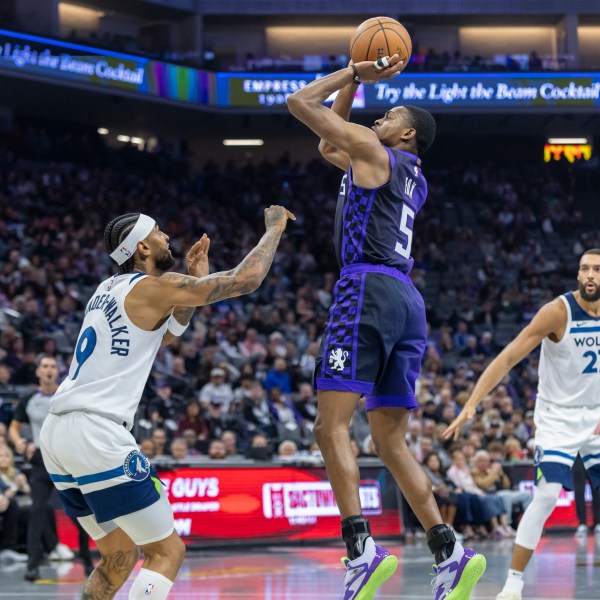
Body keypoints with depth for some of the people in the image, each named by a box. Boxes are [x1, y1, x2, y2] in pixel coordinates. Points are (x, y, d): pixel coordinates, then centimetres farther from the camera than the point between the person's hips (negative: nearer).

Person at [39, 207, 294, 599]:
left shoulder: (109, 290, 20)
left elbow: (163, 334, 37)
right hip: (97, 433, -9)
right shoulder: (152, 287, -4)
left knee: (121, 556, 20)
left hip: (55, 434, 9)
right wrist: (275, 227, 11)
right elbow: (247, 278, -5)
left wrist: (195, 280, 25)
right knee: (168, 552, -3)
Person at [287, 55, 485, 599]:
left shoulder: (374, 152, 3)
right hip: (407, 301, 9)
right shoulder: (413, 179, 27)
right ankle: (449, 554, -2)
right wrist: (356, 79, 37)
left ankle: (362, 549, -30)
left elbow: (299, 103, 4)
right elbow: (327, 148, 40)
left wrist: (353, 74, 17)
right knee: (391, 440, 9)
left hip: (369, 288, -9)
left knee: (331, 424, -15)